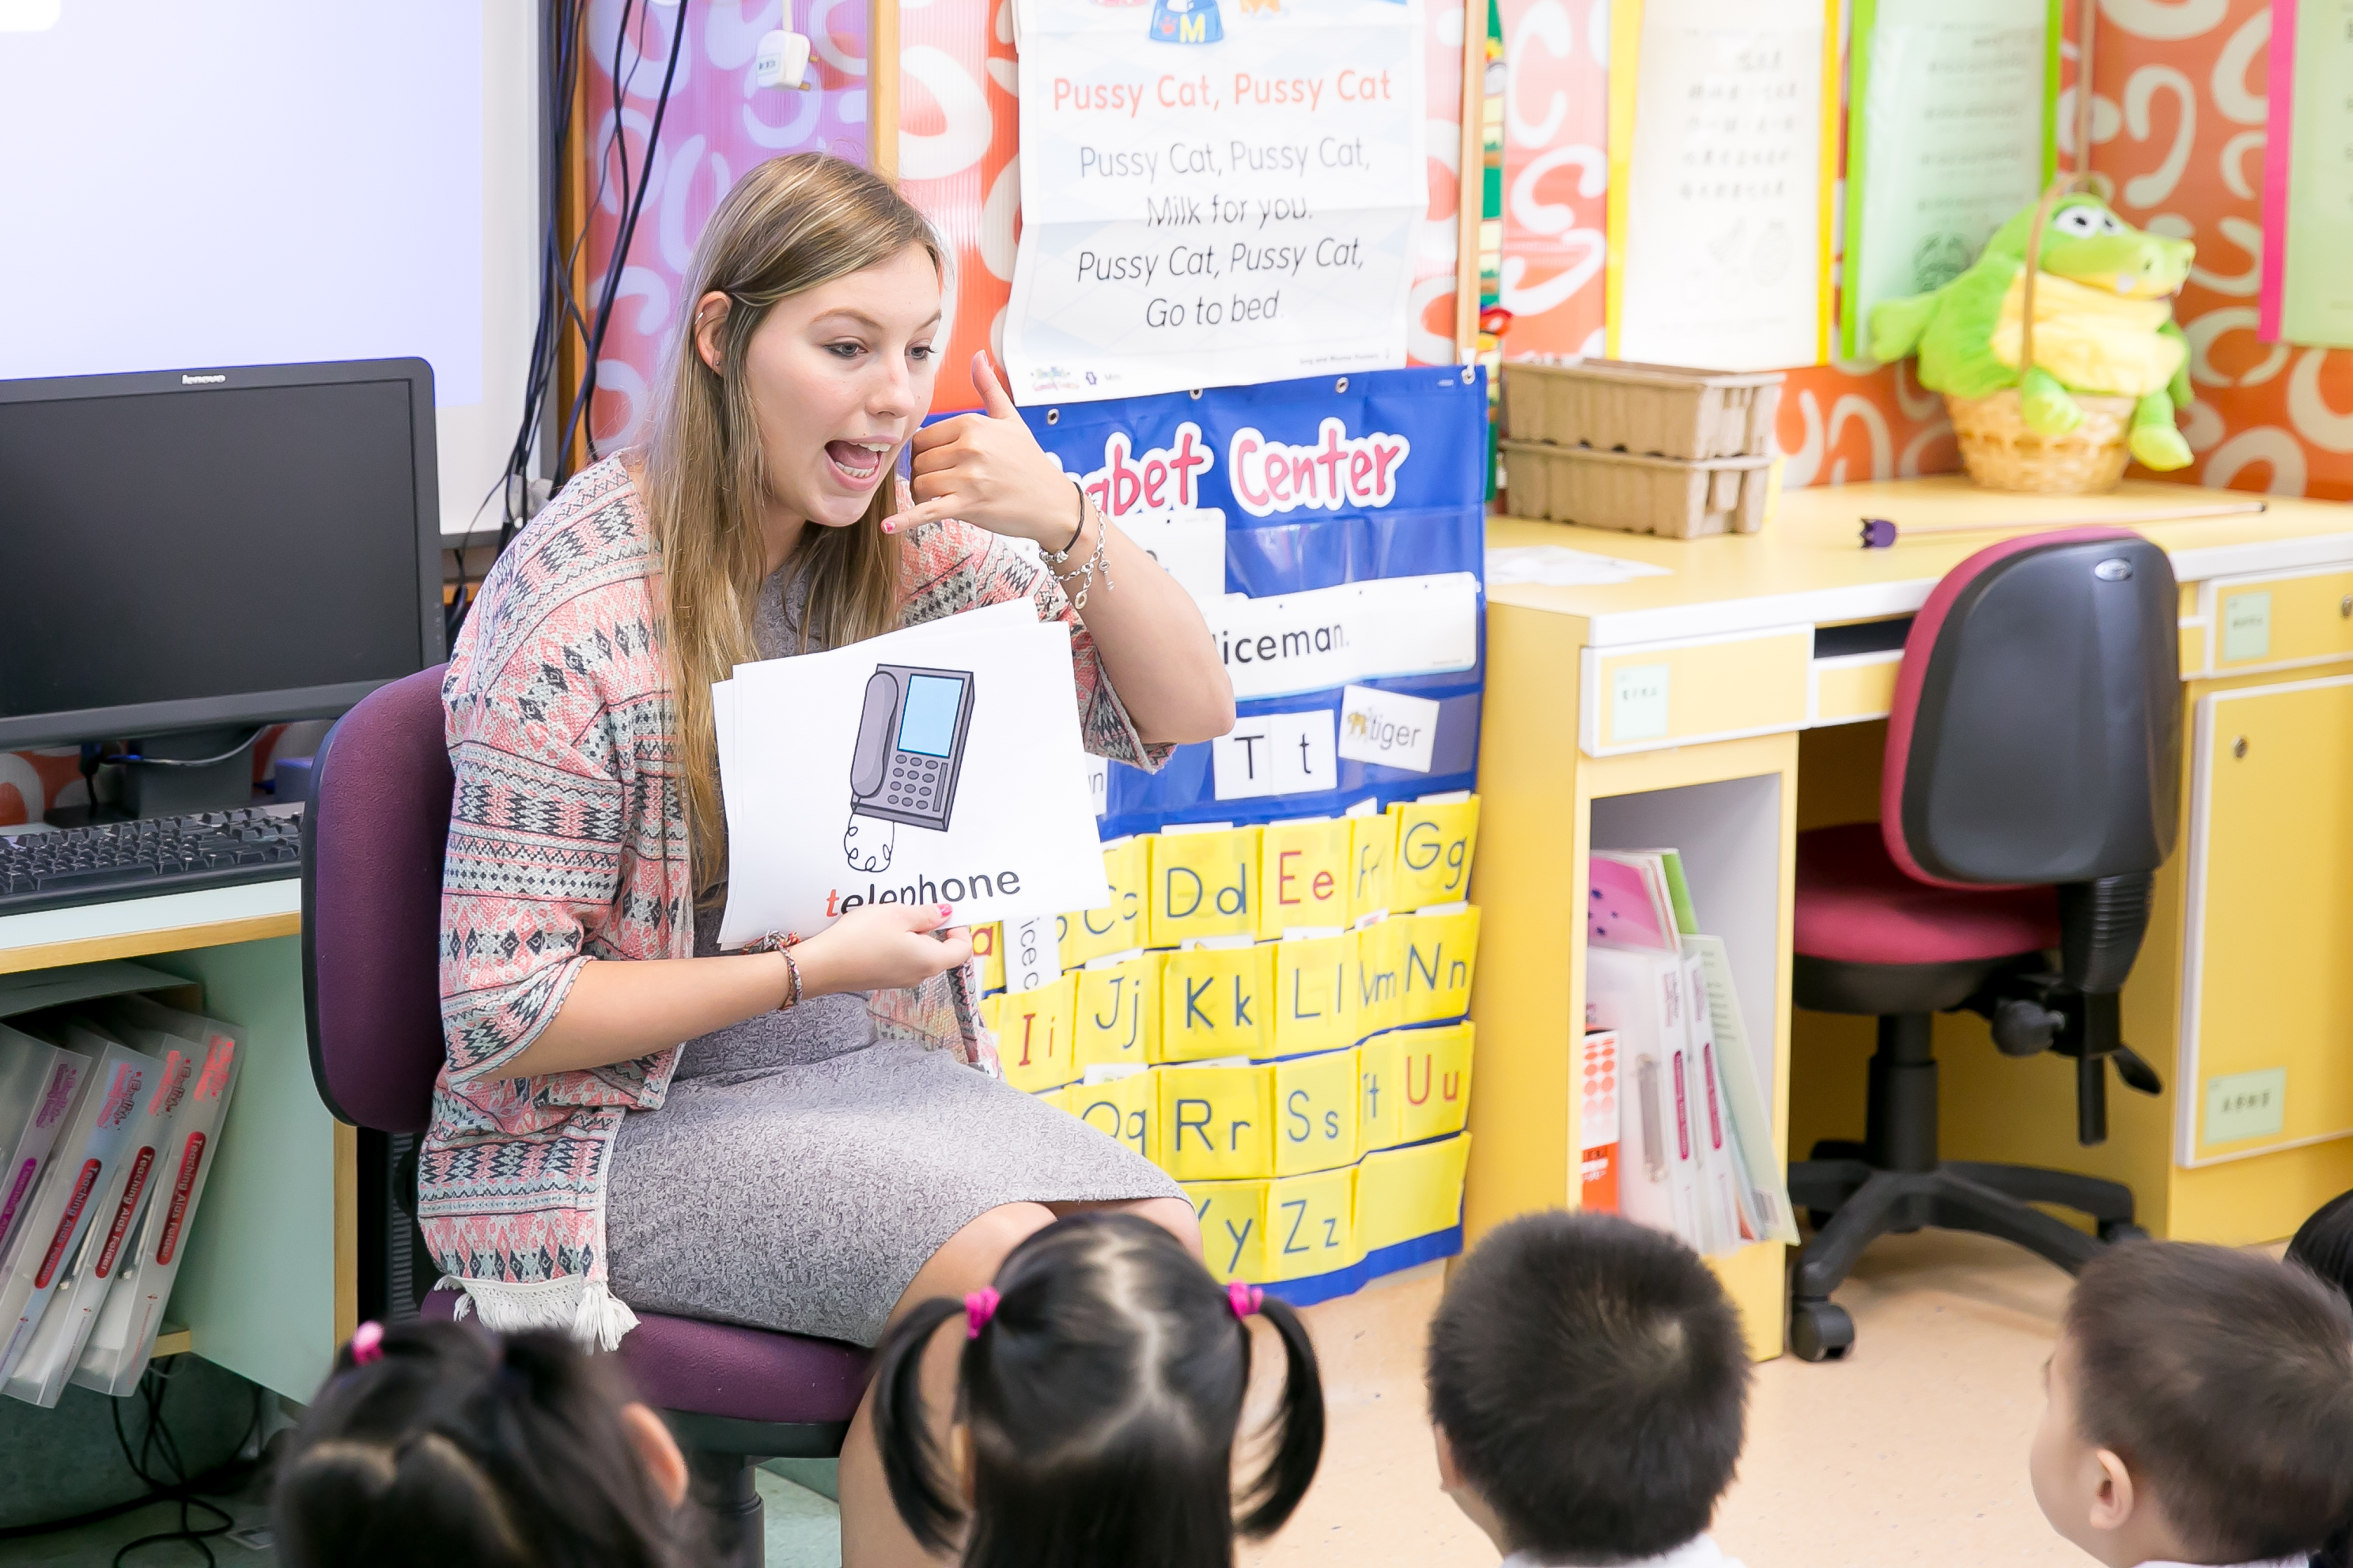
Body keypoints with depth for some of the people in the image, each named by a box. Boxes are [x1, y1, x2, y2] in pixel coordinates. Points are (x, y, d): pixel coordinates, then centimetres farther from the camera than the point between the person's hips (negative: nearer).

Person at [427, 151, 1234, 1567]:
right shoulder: (578, 615, -17)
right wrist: (811, 970, -20)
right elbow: (504, 1014, -16)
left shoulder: (905, 548, 2)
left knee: (1159, 1242, -18)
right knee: (998, 1269, -27)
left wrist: (1068, 524, -13)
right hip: (634, 1119, -6)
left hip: (867, 1065, 6)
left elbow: (1184, 713, 4)